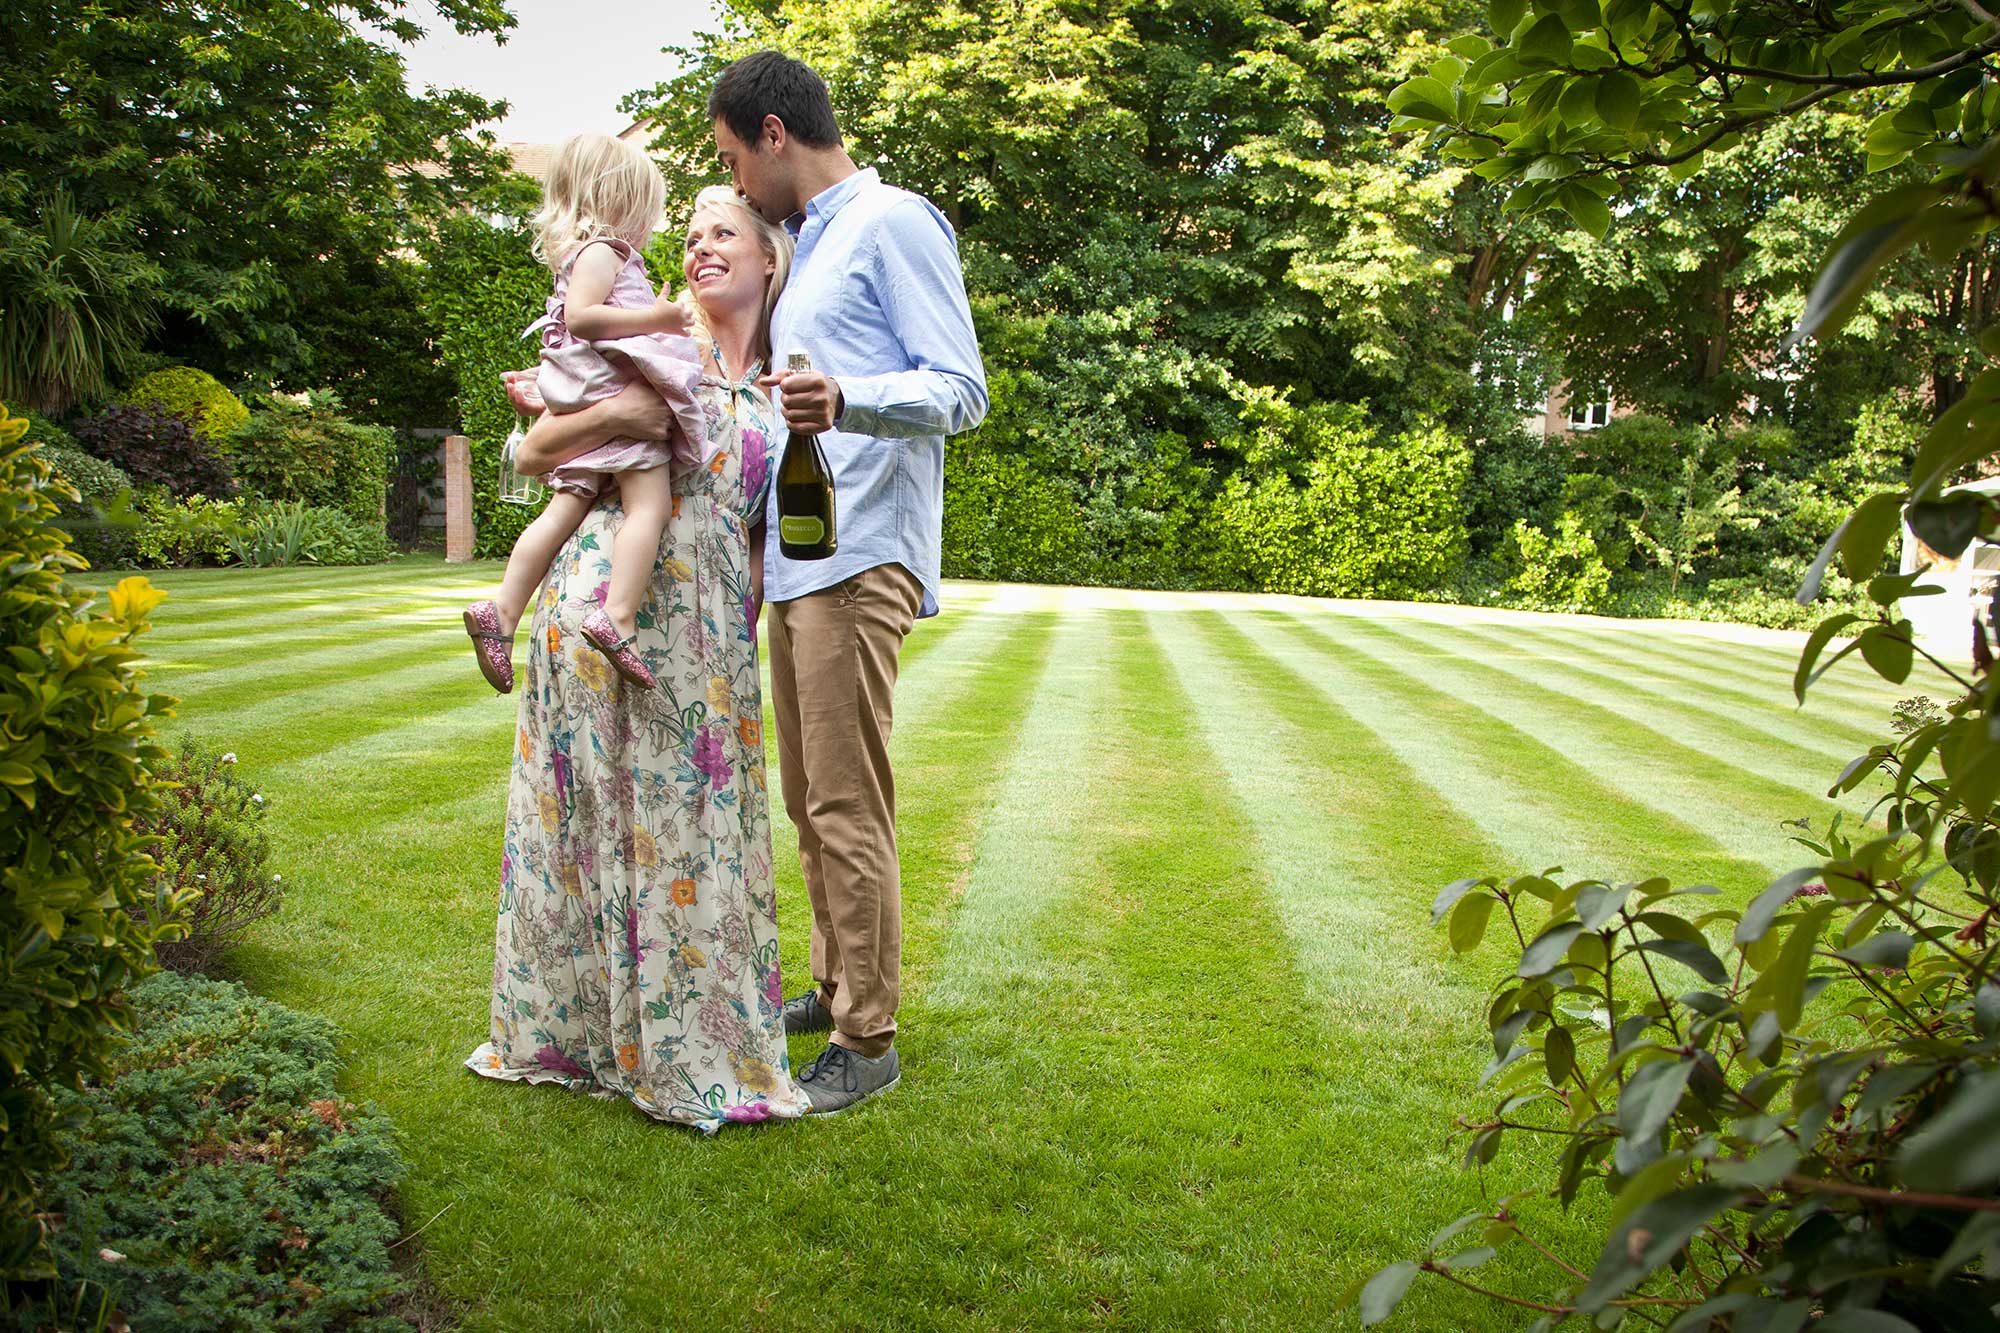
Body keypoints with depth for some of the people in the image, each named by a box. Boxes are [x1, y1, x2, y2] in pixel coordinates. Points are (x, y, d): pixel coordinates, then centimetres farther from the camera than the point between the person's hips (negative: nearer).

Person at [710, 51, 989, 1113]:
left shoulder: (893, 222, -5)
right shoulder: (807, 250, 24)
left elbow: (961, 389, -15)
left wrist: (845, 400, -30)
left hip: (857, 560, -10)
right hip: (795, 560, 10)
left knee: (847, 808, -8)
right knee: (809, 801, 14)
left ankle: (866, 1041, 0)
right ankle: (833, 987, 27)